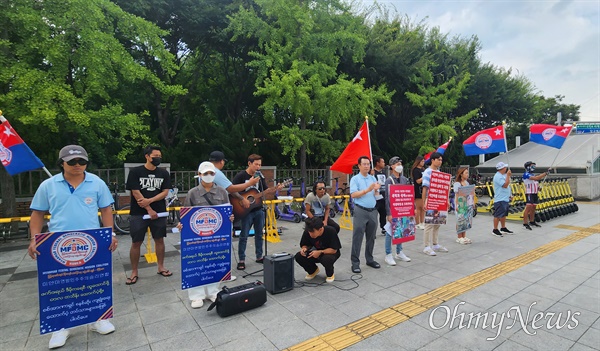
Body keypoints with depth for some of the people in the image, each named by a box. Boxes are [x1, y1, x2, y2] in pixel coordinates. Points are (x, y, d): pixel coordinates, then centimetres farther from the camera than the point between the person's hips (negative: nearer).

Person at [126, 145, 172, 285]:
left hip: (159, 212, 3)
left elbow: (165, 192, -1)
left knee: (159, 240, 9)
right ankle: (134, 272, 16)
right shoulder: (135, 172, -5)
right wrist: (149, 210, -13)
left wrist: (149, 200, -16)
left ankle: (161, 267, 23)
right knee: (136, 243, 3)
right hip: (138, 213, -3)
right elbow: (136, 193, -10)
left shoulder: (164, 173, 4)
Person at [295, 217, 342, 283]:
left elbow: (334, 250, -24)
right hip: (316, 253, 4)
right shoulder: (307, 232, -19)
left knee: (326, 259, -38)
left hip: (330, 253, -3)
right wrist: (304, 248, -25)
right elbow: (304, 244, -2)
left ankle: (330, 274, -1)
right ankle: (313, 271, 10)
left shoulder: (331, 231, -29)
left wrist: (320, 252, -35)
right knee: (298, 256, -20)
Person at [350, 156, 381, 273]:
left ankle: (369, 259, 26)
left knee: (371, 237, 13)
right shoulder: (355, 179, -3)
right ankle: (355, 262, 3)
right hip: (360, 211, -5)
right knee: (357, 238, -3)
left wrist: (376, 190, -11)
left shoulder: (373, 178, 12)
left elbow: (376, 195, 11)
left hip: (373, 211, 5)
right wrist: (367, 190, -21)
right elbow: (353, 194, -14)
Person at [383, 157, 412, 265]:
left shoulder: (404, 179, 7)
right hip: (393, 210, -6)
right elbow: (387, 198, -12)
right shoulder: (389, 180, -10)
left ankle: (399, 253, 29)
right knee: (390, 232, 2)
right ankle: (388, 255, 11)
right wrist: (389, 214, -15)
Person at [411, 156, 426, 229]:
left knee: (423, 208, 12)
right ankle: (417, 224, 4)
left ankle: (422, 223, 20)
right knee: (418, 208, -3)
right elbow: (418, 181, -15)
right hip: (418, 191, -8)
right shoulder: (415, 170, -9)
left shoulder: (423, 169, 16)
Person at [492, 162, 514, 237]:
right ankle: (495, 230, 1)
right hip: (500, 199, -10)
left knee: (504, 214, 18)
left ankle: (503, 228, 29)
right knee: (498, 215, -6)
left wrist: (509, 176, 11)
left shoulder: (503, 175, 14)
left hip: (505, 198, 10)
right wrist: (508, 175, -20)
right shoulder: (498, 176, -17)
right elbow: (505, 185, -23)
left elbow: (508, 183, 20)